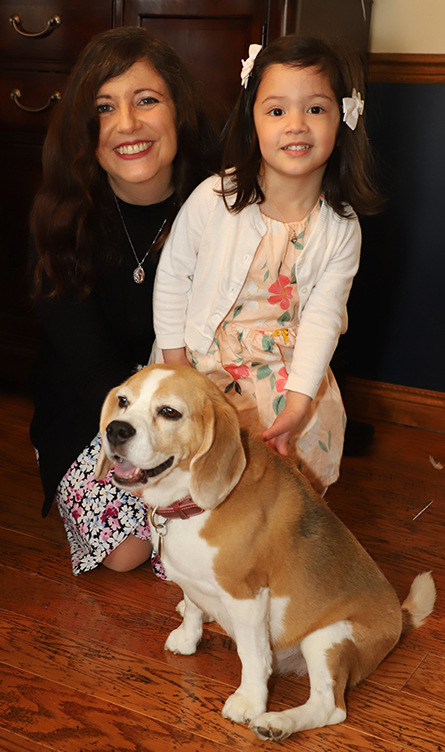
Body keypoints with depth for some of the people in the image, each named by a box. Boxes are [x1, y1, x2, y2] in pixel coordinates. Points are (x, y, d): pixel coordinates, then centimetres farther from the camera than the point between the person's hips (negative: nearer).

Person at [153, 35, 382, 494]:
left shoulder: (341, 229, -8)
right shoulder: (213, 200, -14)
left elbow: (322, 317, -10)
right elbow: (172, 276, -4)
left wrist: (298, 401, -18)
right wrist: (175, 363, -3)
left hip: (285, 370, 2)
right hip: (203, 359, -2)